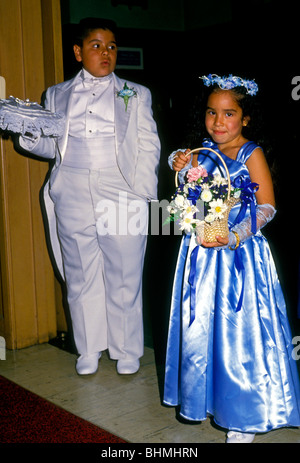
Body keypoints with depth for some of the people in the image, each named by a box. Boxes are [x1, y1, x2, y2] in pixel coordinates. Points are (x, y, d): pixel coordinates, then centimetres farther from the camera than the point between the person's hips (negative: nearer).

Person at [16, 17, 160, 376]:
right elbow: (52, 146, 16)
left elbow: (148, 145, 7)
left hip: (122, 196, -1)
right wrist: (28, 134, -5)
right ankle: (89, 350, 25)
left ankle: (127, 350, 20)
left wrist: (141, 192, -5)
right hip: (73, 197, 2)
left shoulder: (135, 94, 11)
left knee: (124, 277, 2)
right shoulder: (56, 96, 14)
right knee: (80, 277, 8)